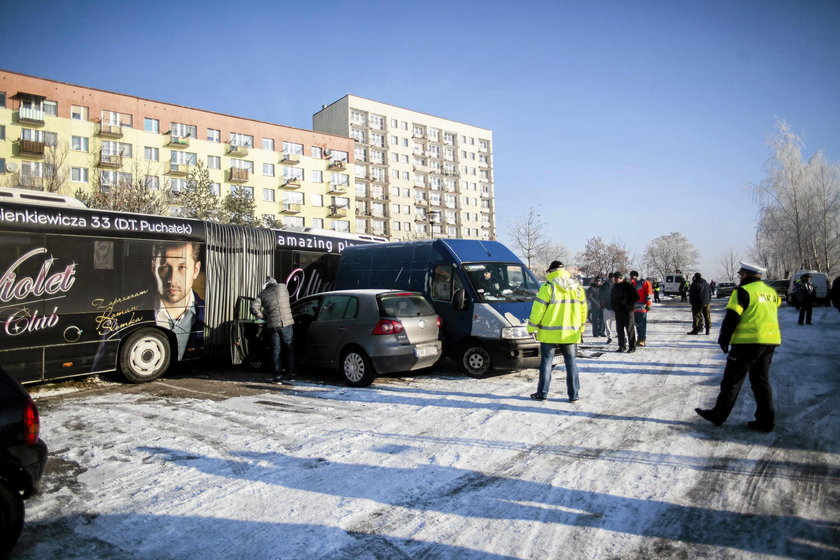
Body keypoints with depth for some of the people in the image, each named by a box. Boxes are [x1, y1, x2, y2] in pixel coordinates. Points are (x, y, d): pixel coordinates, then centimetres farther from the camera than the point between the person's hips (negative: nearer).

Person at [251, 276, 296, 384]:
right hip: (287, 323, 0)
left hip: (272, 325, 0)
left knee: (275, 351, 8)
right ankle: (290, 374, 8)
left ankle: (278, 375, 8)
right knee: (289, 349, 8)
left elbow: (253, 307, -3)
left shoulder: (262, 294, 8)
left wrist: (262, 316, 12)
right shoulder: (282, 287, 9)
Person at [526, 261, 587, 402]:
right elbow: (583, 309, 12)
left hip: (550, 333, -4)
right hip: (571, 334, 4)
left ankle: (542, 393, 11)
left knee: (546, 362, 6)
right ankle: (574, 394, 14)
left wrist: (531, 328, -2)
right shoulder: (577, 288, 5)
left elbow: (538, 310, -12)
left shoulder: (548, 288, -12)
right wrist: (581, 329, 22)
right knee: (571, 362, 12)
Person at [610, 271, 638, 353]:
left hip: (627, 310, -7)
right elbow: (612, 297, 24)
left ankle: (632, 347, 3)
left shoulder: (627, 286, -9)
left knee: (630, 329, -3)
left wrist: (629, 304, -12)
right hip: (618, 311, 7)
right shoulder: (615, 287, 13)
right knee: (620, 329, 9)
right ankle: (622, 346, 17)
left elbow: (636, 297, -10)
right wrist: (613, 306, 12)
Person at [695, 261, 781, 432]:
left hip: (748, 342, -7)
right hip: (770, 341, 7)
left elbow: (732, 317, -14)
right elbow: (771, 316, 23)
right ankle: (766, 420, 15)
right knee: (761, 380, 15)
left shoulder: (744, 291, -10)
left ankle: (718, 415, 9)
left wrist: (723, 340, -6)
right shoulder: (771, 292, 14)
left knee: (732, 379, 2)